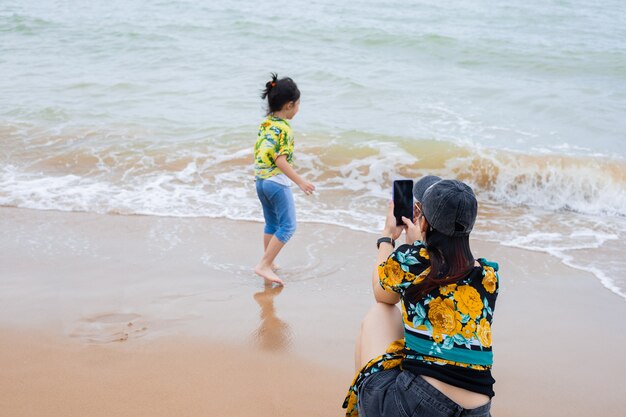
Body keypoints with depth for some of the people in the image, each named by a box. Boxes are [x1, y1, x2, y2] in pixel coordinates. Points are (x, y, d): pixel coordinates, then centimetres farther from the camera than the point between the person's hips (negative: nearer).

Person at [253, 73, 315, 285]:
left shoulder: (265, 123, 7)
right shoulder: (284, 128, -18)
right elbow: (280, 161, -23)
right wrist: (300, 182, -22)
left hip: (260, 179, 9)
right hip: (277, 182, -9)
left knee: (271, 223, 21)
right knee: (287, 226, -2)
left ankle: (268, 263, 29)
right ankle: (264, 265, -8)